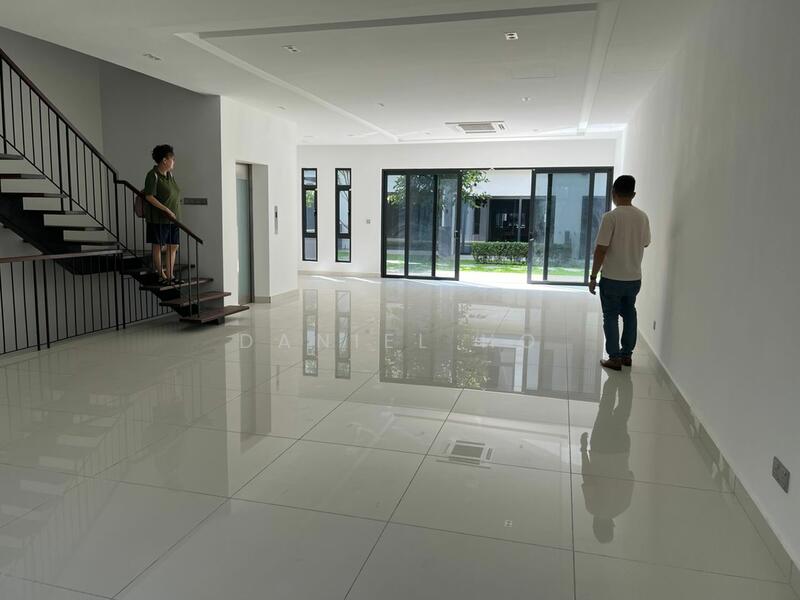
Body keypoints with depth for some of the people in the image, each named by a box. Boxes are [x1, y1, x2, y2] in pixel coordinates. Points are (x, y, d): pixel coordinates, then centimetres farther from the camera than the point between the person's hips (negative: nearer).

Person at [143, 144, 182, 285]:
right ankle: (161, 275, 12)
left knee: (173, 246, 9)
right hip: (158, 218, -7)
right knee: (158, 246, 4)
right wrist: (167, 210, -21)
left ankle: (170, 275, 17)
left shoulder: (170, 175, 11)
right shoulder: (153, 175, -12)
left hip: (173, 218, 8)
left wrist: (175, 214, 13)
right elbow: (149, 197, -18)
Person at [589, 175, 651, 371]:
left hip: (612, 278, -5)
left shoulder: (611, 216, -16)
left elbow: (601, 250, -18)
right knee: (629, 314, 19)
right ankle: (627, 354, 27)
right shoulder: (643, 217, 2)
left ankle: (615, 358, 8)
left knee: (611, 317, 5)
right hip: (635, 277, 6)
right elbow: (645, 244, 15)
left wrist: (593, 277, -10)